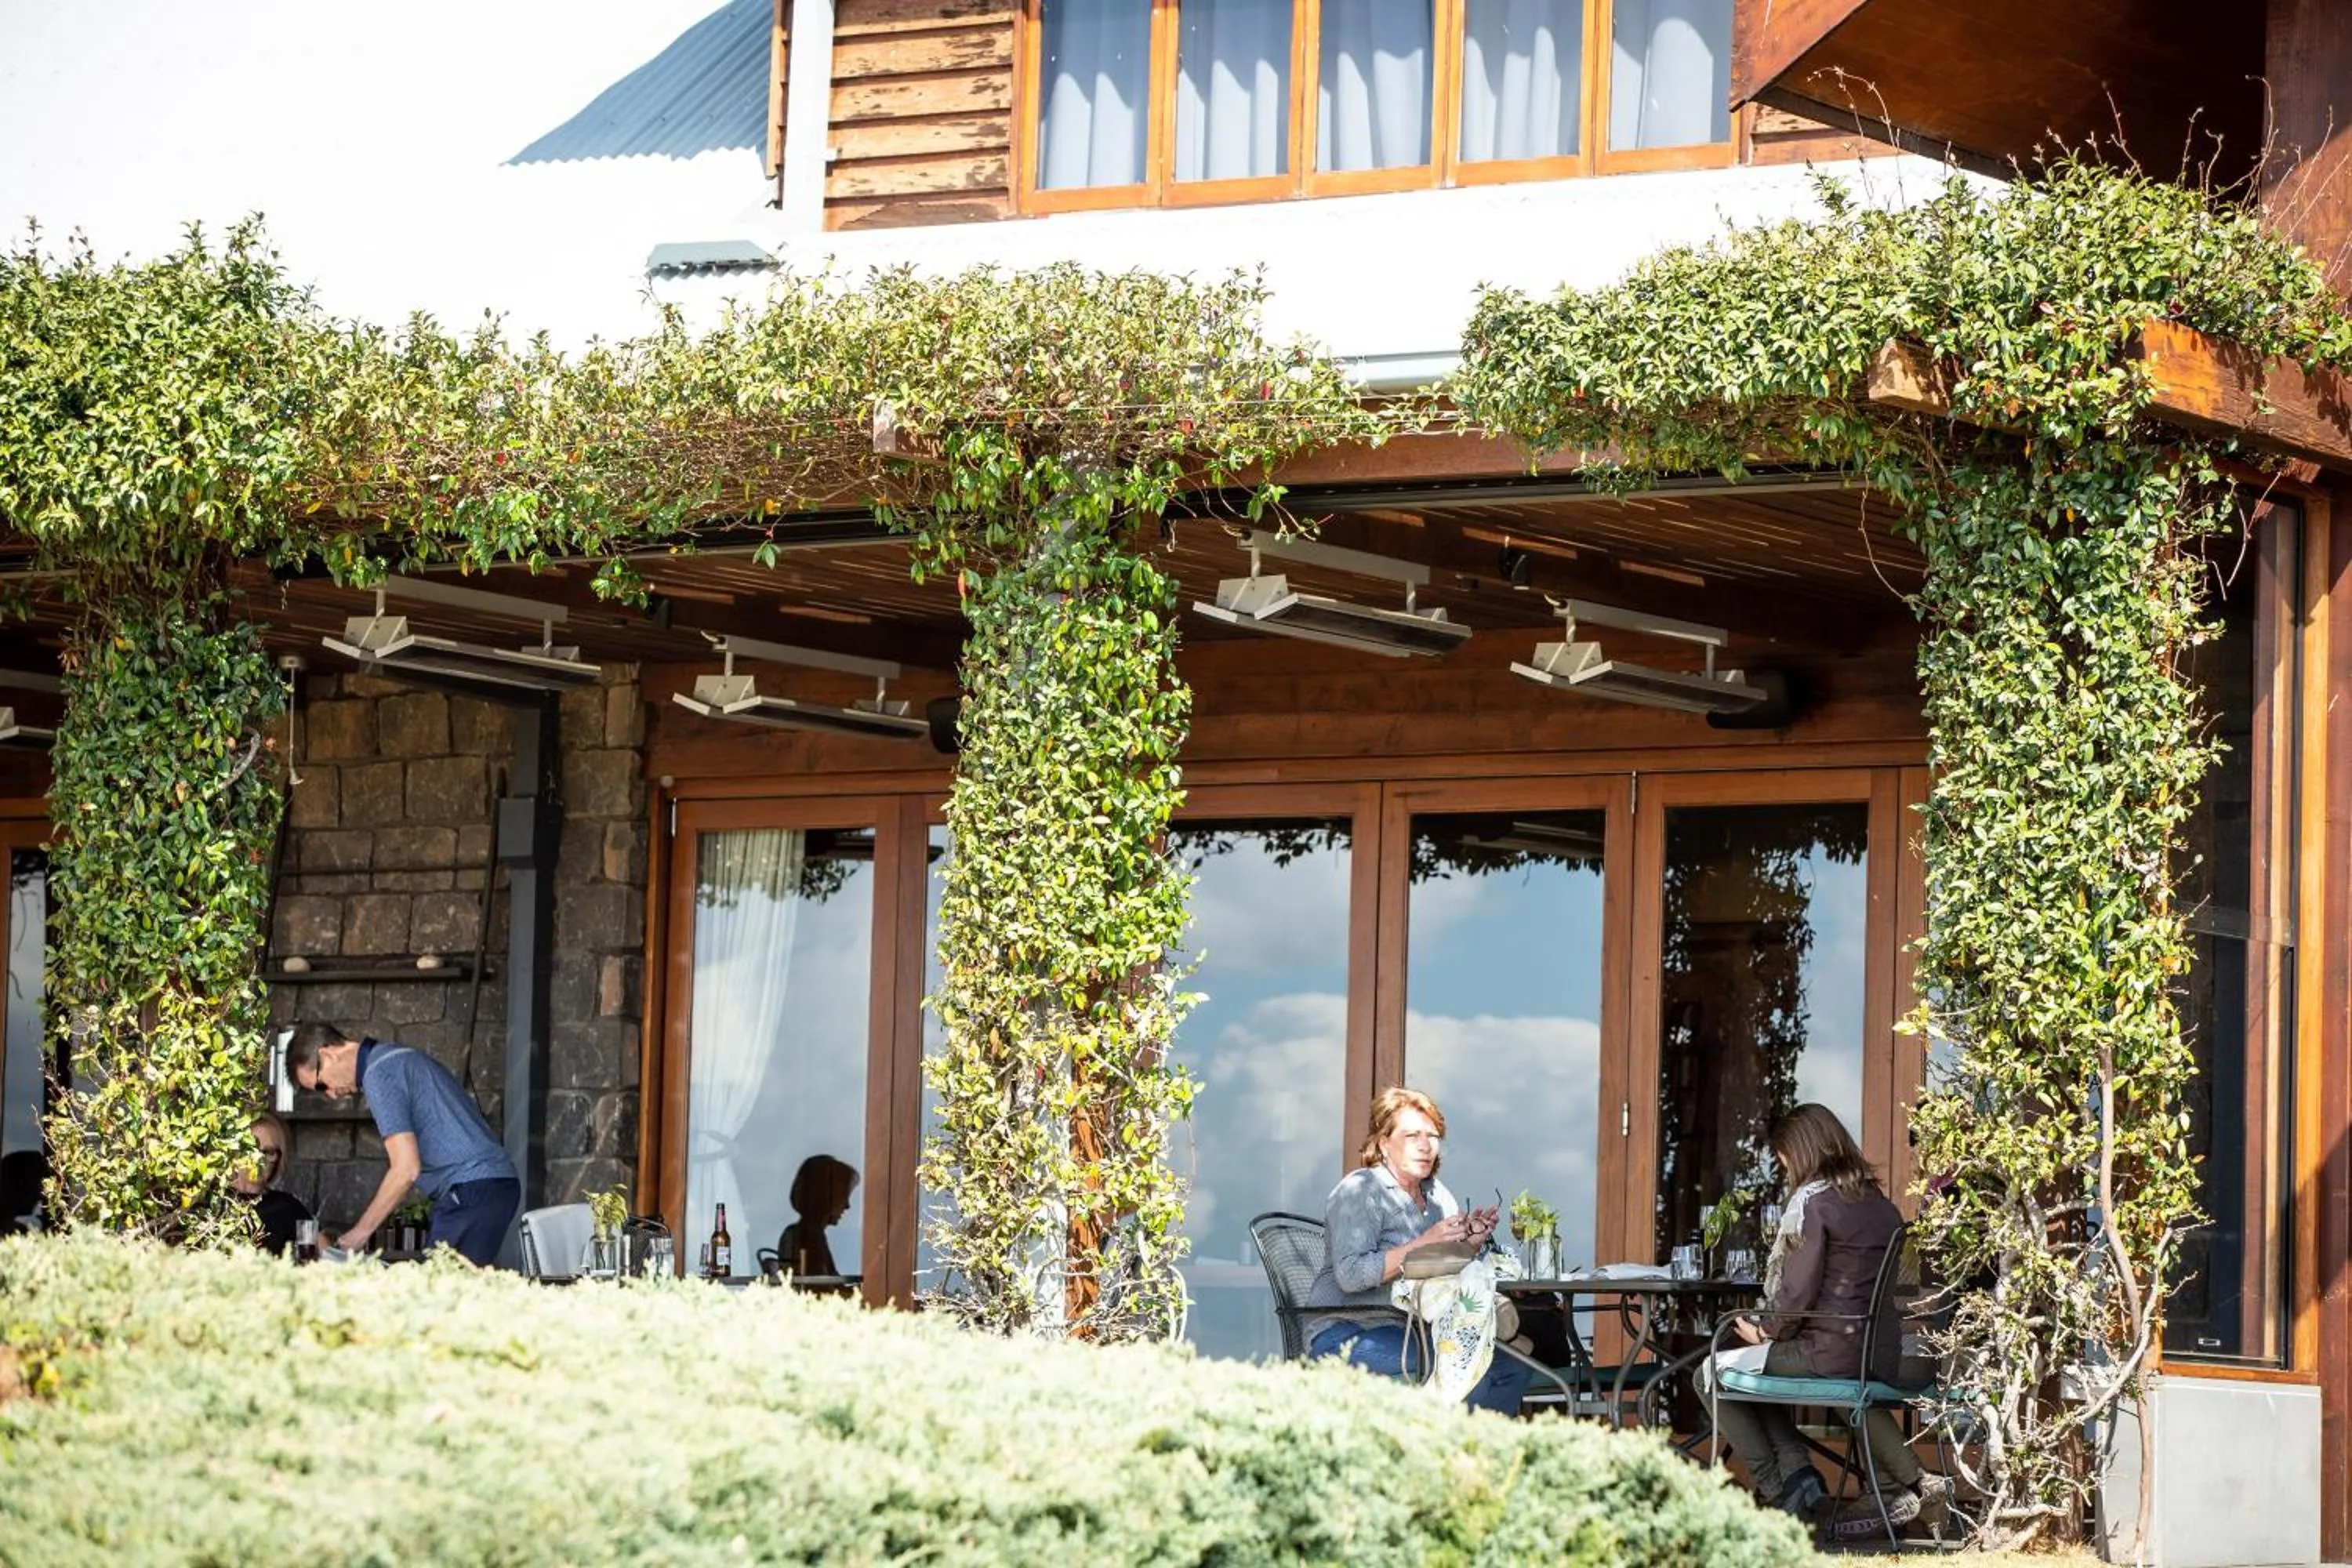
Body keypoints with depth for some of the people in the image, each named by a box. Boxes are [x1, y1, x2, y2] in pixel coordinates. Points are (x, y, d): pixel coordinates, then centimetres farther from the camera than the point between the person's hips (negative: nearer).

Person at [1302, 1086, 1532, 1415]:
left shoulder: (1437, 1195, 17)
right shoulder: (1359, 1191, -7)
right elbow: (1351, 1275, -21)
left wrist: (1471, 1242, -4)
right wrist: (1423, 1244, -24)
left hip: (1417, 1333, 8)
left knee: (1513, 1365, -11)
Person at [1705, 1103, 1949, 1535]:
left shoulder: (1811, 1200, -10)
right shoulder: (1880, 1204, 11)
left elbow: (1796, 1293, -14)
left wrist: (1764, 1331, 5)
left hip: (1829, 1353, -8)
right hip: (1878, 1350, 8)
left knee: (1715, 1372, 7)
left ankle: (1781, 1490, 5)